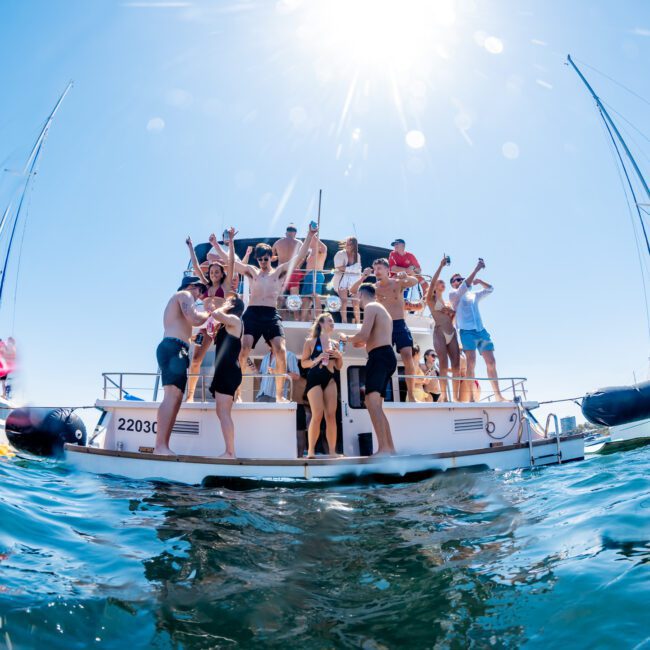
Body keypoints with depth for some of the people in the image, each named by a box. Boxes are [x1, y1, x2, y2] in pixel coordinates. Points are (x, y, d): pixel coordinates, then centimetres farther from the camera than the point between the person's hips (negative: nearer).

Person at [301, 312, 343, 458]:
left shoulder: (334, 343, 16)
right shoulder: (311, 341, 3)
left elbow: (339, 367, 20)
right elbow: (303, 363, 0)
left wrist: (339, 357, 0)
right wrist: (317, 359, -15)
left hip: (330, 379, 5)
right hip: (315, 378, -5)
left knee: (331, 415, -1)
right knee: (317, 415, -12)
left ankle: (332, 451, 2)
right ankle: (310, 450, -2)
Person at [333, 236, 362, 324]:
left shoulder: (357, 256, 9)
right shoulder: (340, 254, -1)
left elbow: (358, 269, 2)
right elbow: (339, 268, -11)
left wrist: (346, 269, -12)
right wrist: (352, 269, -9)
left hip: (354, 281, 3)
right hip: (342, 280, -3)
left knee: (356, 304, 0)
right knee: (344, 302, -5)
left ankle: (358, 323, 4)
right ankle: (344, 322, 0)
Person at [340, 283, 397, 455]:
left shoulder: (370, 307, -4)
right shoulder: (381, 309, 27)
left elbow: (363, 334, -16)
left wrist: (347, 339, 1)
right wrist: (363, 344, 31)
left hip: (379, 357, -10)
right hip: (387, 356, 10)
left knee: (371, 401, -20)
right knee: (376, 404, 11)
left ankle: (384, 448, -28)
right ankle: (390, 448, 9)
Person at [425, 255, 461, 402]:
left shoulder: (448, 302, 25)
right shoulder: (431, 299, 9)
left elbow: (453, 318, 26)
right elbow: (432, 282, -7)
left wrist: (452, 311, 7)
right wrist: (441, 266, -7)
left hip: (452, 333, 5)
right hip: (439, 332, -5)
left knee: (456, 365, -5)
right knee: (444, 365, -15)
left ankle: (456, 396, -4)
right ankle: (444, 395, -13)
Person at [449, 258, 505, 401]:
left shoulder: (474, 295, 25)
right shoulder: (453, 294, 6)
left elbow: (489, 289, 30)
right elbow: (465, 286, -12)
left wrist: (479, 281, 12)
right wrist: (476, 269, -13)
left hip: (481, 330, 6)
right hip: (467, 331, -6)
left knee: (491, 362, 0)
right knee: (471, 363, -16)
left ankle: (498, 395, 4)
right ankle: (471, 397, -15)